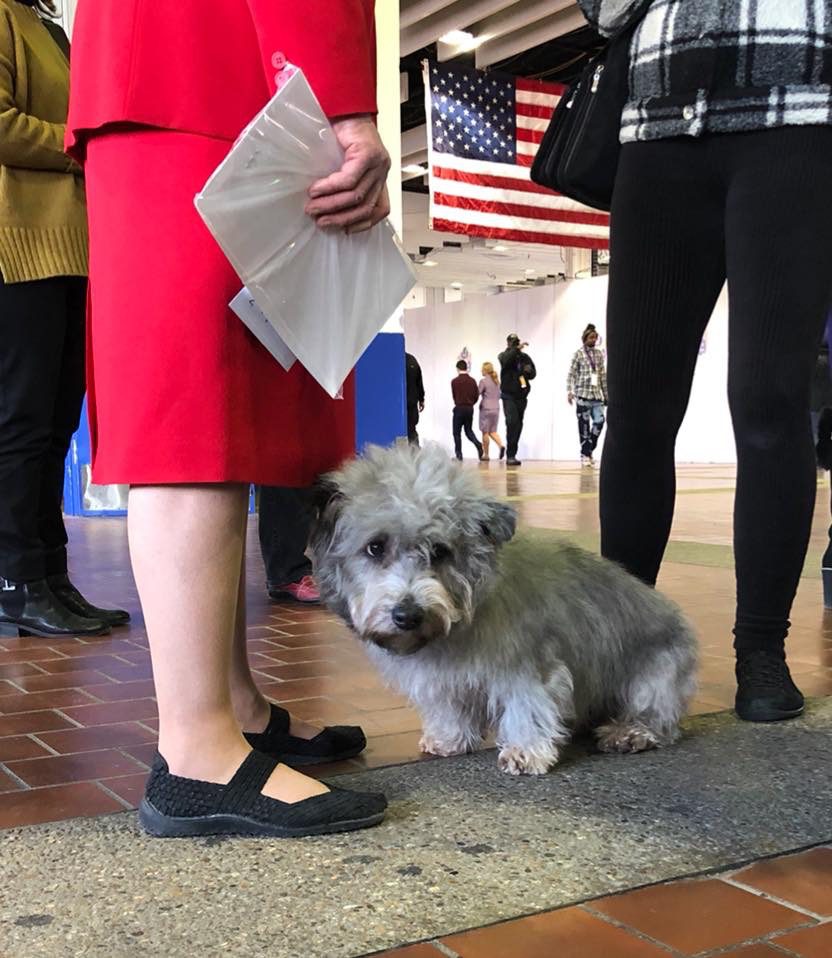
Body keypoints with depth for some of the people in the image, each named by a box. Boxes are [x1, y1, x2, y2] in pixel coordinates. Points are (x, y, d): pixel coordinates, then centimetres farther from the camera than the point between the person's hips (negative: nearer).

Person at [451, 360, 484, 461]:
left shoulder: (455, 381, -8)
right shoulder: (472, 380, 2)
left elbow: (454, 396, 1)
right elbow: (477, 396, 3)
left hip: (459, 408, -4)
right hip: (470, 408, 4)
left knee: (457, 432, 6)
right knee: (469, 430, 17)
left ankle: (459, 454, 3)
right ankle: (478, 444, -8)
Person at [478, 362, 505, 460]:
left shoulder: (483, 381, -10)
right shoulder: (497, 381, 9)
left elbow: (477, 394, -11)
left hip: (486, 408, -6)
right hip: (496, 408, 6)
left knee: (485, 432, 3)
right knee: (493, 431, 14)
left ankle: (486, 454, 6)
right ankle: (501, 445, -11)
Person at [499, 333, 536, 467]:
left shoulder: (525, 357, 13)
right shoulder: (504, 355, 3)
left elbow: (533, 374, 14)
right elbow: (505, 360, -21)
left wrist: (529, 370, -8)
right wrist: (516, 349, -29)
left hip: (522, 396, 5)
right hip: (509, 395, -4)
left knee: (518, 425, 7)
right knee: (512, 422, -18)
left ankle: (512, 455, 17)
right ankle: (510, 455, -18)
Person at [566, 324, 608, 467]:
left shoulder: (599, 354, 13)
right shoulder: (579, 354, 0)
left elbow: (603, 376, 15)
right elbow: (571, 374, -5)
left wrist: (606, 394, 13)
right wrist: (569, 391, -15)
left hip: (597, 395, 4)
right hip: (583, 394, -4)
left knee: (599, 421, -5)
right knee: (584, 425, -2)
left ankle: (588, 451, 9)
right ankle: (584, 454, 5)